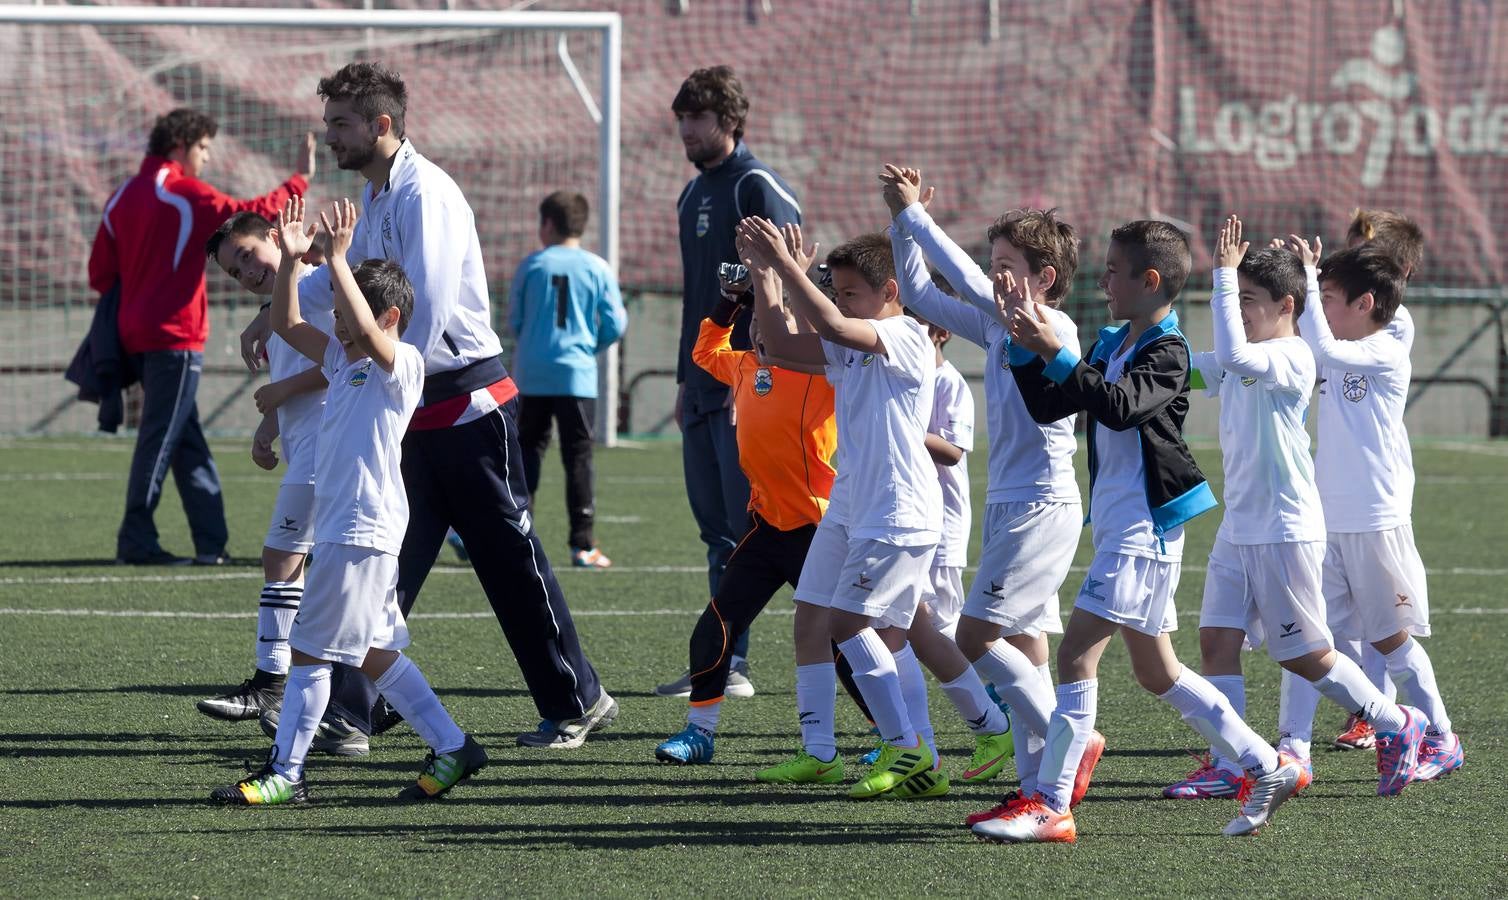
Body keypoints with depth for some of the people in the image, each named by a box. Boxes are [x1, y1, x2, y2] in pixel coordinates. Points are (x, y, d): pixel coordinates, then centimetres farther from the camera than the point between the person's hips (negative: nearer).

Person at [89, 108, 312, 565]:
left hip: (137, 334, 8)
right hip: (175, 335, -8)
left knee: (187, 441, 11)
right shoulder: (184, 193, -10)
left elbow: (100, 274, 13)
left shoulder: (122, 197, 12)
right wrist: (300, 179, -4)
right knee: (160, 438, -4)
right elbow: (251, 215, -13)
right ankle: (136, 541, -4)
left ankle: (212, 542, 11)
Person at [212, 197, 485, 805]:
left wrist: (338, 259, -30)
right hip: (338, 527, 10)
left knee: (310, 648, -7)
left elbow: (368, 332, -29)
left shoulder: (401, 364, -9)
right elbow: (287, 325, 17)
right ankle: (453, 748, 19)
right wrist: (292, 259, 5)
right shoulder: (344, 361, 16)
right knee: (371, 653, 13)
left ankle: (285, 773, -3)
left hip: (363, 529, -10)